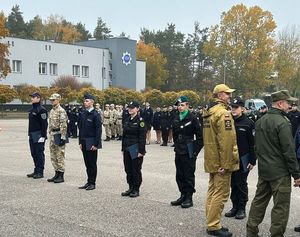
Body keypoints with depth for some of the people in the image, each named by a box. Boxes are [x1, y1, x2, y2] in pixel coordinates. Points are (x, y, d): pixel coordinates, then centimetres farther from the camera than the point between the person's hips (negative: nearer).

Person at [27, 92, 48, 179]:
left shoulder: (41, 110, -13)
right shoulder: (32, 109, 16)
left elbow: (44, 124, -17)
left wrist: (43, 136, -20)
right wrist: (30, 134, 20)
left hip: (39, 135, -9)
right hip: (32, 136, 9)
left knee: (39, 154, -3)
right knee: (34, 153, 13)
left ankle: (40, 172, 3)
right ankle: (36, 171, 22)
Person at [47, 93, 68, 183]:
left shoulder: (61, 111, -14)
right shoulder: (52, 111, 14)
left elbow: (63, 125, -19)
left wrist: (63, 137, -22)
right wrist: (50, 134, 18)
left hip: (59, 134, -9)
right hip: (52, 134, 9)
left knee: (60, 156, -4)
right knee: (53, 156, 12)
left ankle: (61, 176, 2)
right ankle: (57, 173, 20)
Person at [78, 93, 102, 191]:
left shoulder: (95, 114, -10)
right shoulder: (83, 114, 10)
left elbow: (98, 130, -12)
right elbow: (80, 128, 14)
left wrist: (96, 144, -15)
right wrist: (80, 142, 10)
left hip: (92, 143, -6)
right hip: (84, 142, 6)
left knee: (92, 163, 1)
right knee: (87, 163, 11)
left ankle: (92, 183, 10)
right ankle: (89, 182, 20)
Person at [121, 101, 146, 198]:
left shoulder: (140, 120, -10)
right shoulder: (127, 120, 10)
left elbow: (142, 137, -13)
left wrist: (141, 151, -16)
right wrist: (123, 148, 12)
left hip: (136, 149, -7)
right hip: (127, 148, 7)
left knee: (136, 170, 2)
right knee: (128, 169, 11)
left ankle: (136, 190, 13)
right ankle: (131, 188, 23)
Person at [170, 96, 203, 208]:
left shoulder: (192, 119, -10)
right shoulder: (176, 119, 10)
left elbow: (200, 137, -9)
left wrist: (195, 150, -11)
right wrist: (177, 146, 14)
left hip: (189, 153, -7)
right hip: (179, 152, 7)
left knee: (189, 176, 1)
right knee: (179, 176, 12)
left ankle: (189, 198, 10)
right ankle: (183, 195, 23)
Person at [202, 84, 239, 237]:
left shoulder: (208, 112, 12)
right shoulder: (223, 113, -17)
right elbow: (226, 141, -23)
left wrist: (217, 160, 20)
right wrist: (226, 163, -21)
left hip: (212, 159, 10)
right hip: (221, 161, -10)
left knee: (213, 191, 15)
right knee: (221, 194, -3)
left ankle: (211, 223, 23)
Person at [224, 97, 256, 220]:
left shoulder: (248, 123, -7)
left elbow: (253, 144, -7)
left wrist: (252, 161, -9)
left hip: (243, 158, -4)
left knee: (241, 183, 3)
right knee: (233, 183, 11)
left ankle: (242, 208, 16)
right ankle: (235, 206, 23)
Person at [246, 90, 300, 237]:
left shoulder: (260, 121, 9)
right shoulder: (282, 122, -17)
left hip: (263, 170, 8)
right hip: (280, 172, -8)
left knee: (259, 200, 16)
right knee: (281, 206, 1)